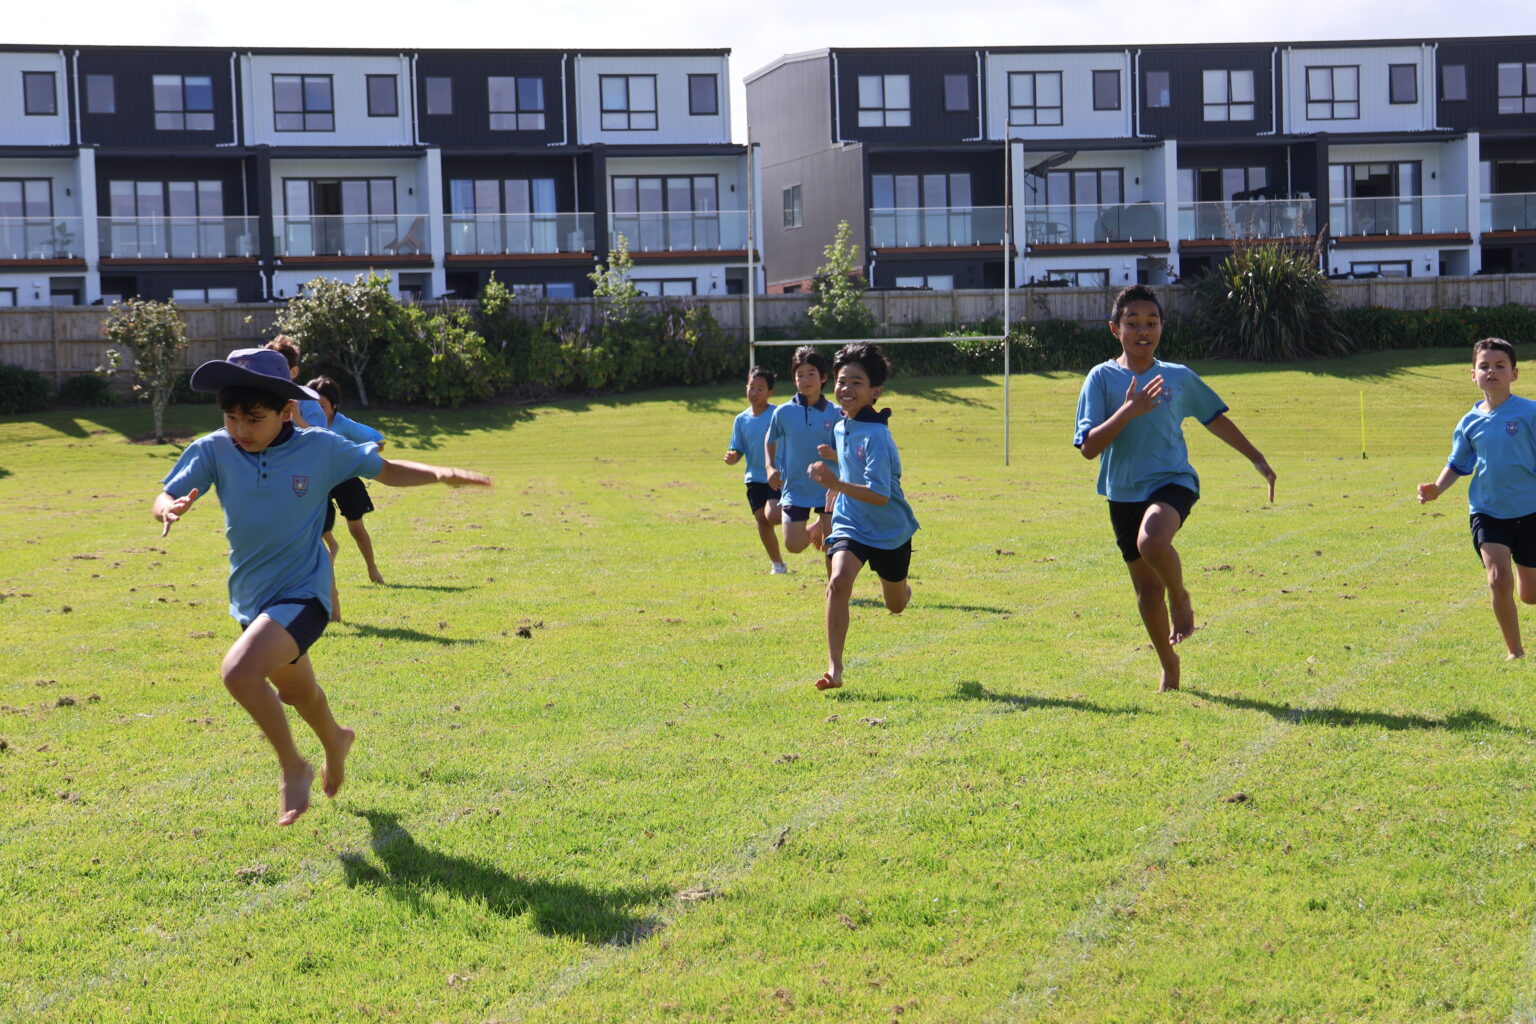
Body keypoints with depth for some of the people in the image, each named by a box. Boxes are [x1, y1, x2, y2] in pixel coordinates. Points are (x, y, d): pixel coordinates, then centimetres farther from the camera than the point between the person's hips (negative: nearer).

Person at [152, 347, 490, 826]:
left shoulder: (320, 449, -13)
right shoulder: (214, 450, -10)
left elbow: (385, 469, -1)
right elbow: (163, 499, -14)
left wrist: (440, 475, -16)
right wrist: (170, 509, -39)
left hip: (302, 594, -5)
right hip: (250, 599, 5)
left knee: (239, 671, -29)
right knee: (296, 691, 27)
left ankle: (293, 768, -6)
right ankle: (335, 741, 62)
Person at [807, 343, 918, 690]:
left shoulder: (875, 436, -25)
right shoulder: (841, 427, -2)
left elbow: (880, 495, -34)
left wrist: (836, 484, -45)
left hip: (890, 531, -4)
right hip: (850, 526, 4)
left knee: (896, 605, 17)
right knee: (838, 582, -24)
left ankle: (903, 588, 56)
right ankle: (834, 667, -22)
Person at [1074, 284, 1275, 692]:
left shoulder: (1180, 377, 4)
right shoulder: (1102, 378, -2)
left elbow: (1215, 418, 20)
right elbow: (1089, 447, -10)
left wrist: (1258, 460, 25)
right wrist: (1128, 411, -22)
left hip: (1172, 480, -1)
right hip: (1124, 492, 2)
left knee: (1151, 541, -34)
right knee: (1146, 586, 9)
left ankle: (1181, 597, -3)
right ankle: (1169, 666, 30)